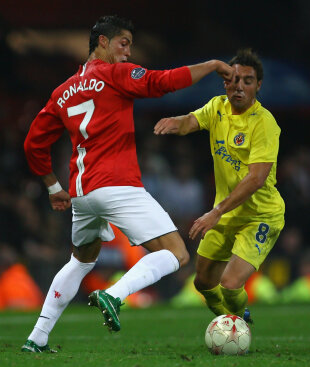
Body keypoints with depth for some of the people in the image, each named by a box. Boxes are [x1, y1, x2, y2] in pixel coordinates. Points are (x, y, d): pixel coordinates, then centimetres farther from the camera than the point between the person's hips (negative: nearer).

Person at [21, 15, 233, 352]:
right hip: (118, 186, -8)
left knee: (82, 261, 30)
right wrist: (212, 65, -3)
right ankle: (114, 296, -30)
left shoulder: (63, 93, 19)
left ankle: (37, 339, 24)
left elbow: (34, 144, 23)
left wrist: (53, 187, 33)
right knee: (175, 255, -9)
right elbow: (165, 82, -13)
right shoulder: (114, 74, -1)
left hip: (80, 192, 8)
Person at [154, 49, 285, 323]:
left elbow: (256, 179, -28)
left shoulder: (264, 123, -21)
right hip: (226, 214, 7)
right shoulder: (218, 107, 0)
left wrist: (216, 213, -33)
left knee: (230, 284, -19)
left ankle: (240, 322, 15)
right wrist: (176, 123, -42)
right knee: (204, 282, 13)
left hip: (260, 216, -7)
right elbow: (190, 122, -16)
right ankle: (237, 319, 43)